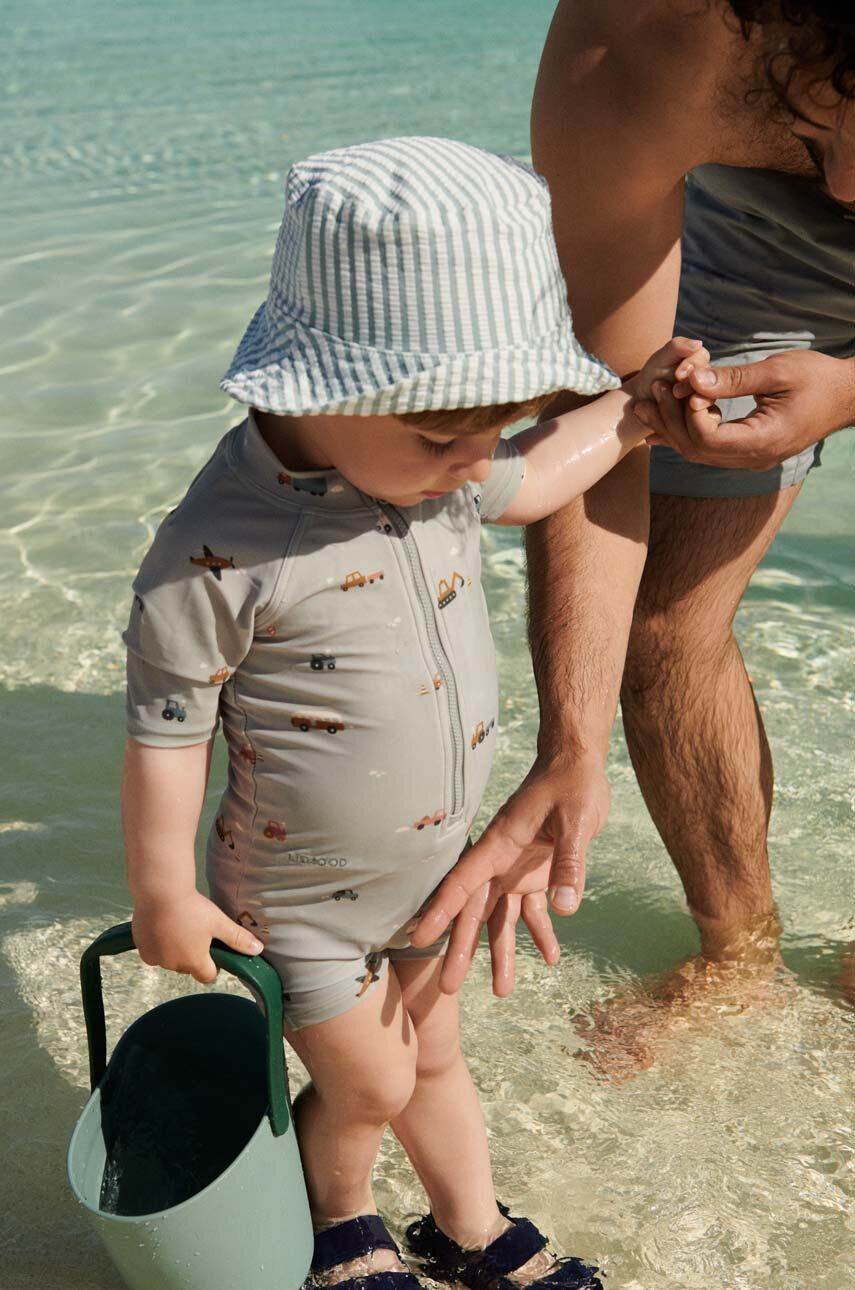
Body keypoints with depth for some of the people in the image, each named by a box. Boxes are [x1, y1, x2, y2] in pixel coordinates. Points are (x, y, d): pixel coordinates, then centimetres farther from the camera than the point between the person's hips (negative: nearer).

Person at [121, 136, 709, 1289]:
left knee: (432, 1057, 24)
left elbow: (531, 481, 14)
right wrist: (163, 896, -11)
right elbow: (165, 729, -20)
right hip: (300, 901, -6)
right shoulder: (220, 548, -31)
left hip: (429, 870, 6)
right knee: (367, 1084, 12)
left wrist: (632, 406, 11)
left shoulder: (432, 462, -9)